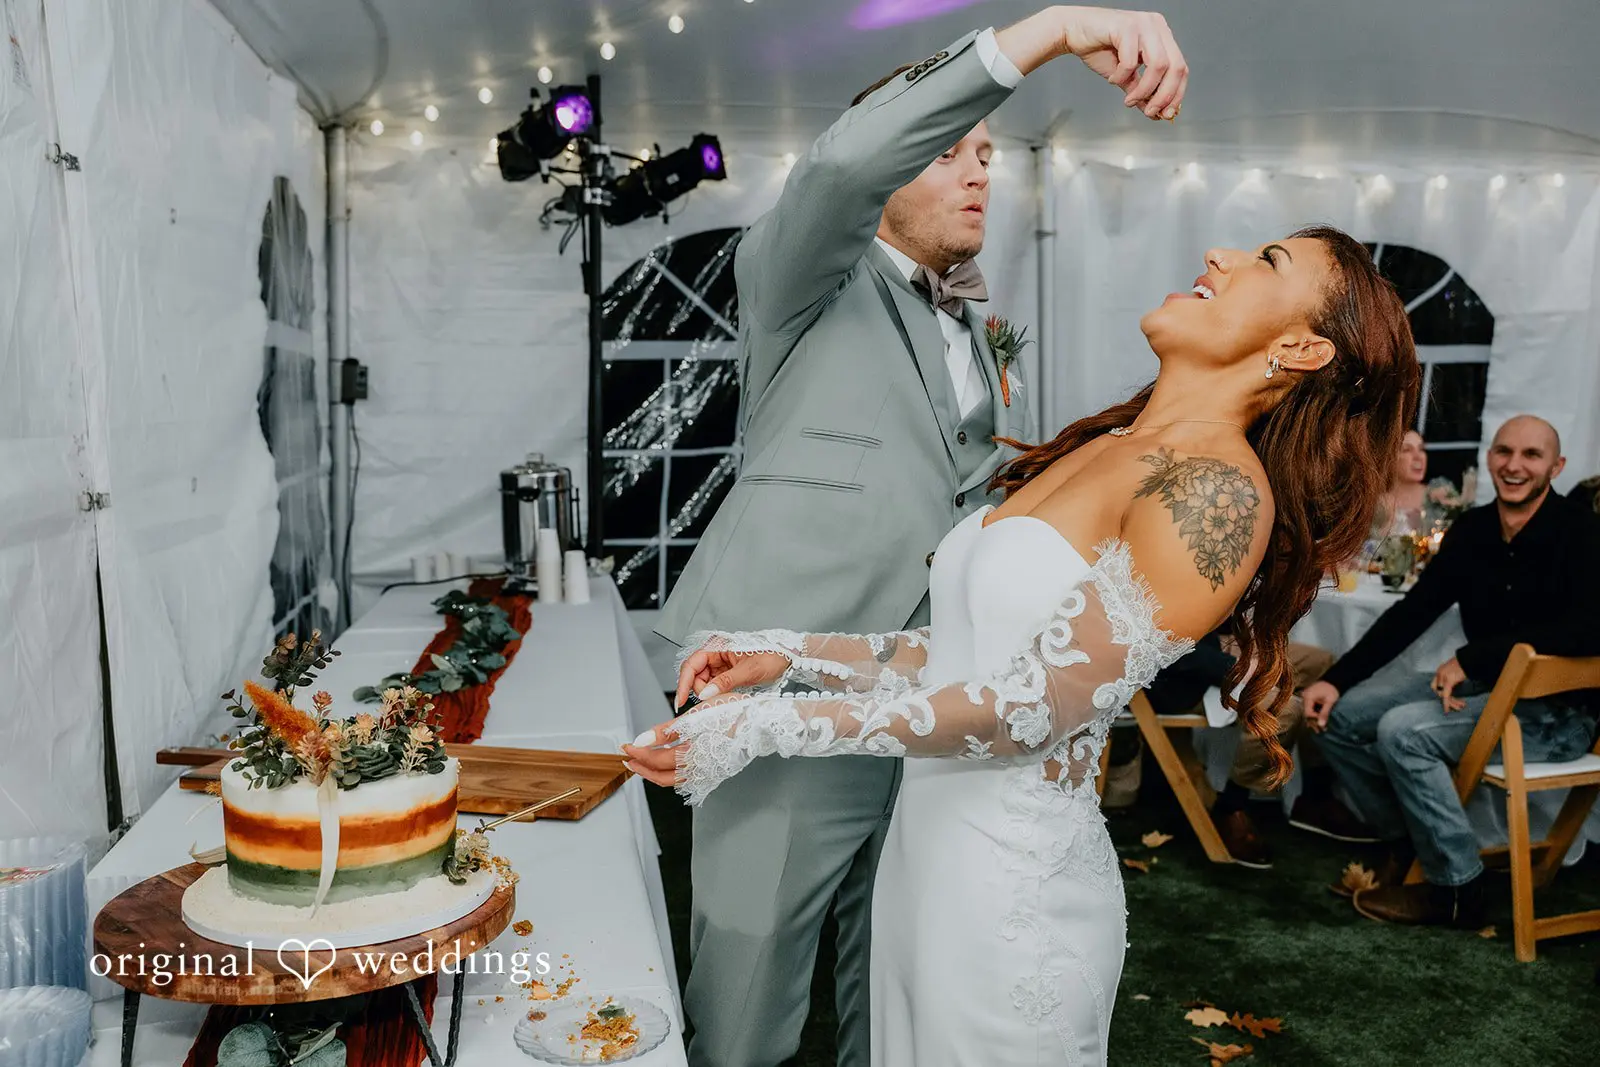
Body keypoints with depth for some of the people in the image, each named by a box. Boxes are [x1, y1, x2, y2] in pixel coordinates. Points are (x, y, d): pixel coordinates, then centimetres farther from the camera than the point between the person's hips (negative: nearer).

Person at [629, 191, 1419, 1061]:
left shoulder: (1220, 490, -18)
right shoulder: (1101, 446, 8)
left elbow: (1037, 707, -22)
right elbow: (968, 650, 9)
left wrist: (769, 727, -21)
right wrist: (792, 655, 1)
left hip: (1016, 871, -7)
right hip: (926, 835, 7)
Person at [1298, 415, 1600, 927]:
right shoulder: (1471, 530, 3)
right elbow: (1412, 612, 5)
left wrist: (1470, 658, -27)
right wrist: (1336, 679, -4)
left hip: (1556, 710, -7)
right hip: (1481, 687, 7)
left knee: (1402, 731, -27)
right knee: (1338, 714, -2)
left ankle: (1456, 889, -11)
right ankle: (1402, 839, 16)